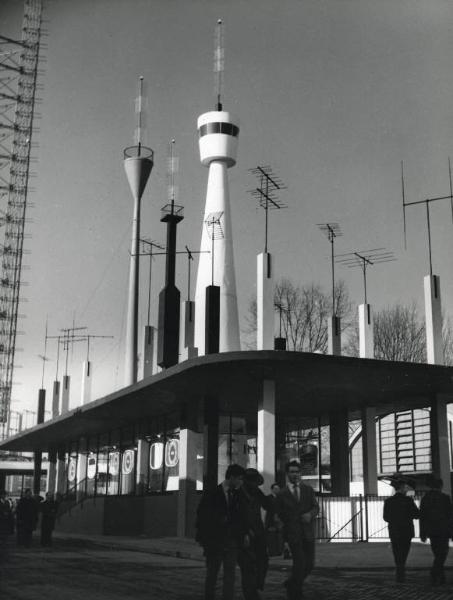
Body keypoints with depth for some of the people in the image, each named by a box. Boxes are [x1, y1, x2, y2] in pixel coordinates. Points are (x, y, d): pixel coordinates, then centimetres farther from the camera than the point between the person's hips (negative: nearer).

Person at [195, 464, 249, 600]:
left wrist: (245, 533, 1)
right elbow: (202, 516, -3)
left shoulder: (238, 496, 8)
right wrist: (202, 537, -7)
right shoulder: (211, 494, -5)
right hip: (214, 541, -3)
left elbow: (243, 517, 14)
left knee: (230, 576, -2)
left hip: (232, 542, 3)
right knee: (211, 575, 9)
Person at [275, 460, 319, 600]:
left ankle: (291, 584, 31)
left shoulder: (308, 490, 11)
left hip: (308, 532, 4)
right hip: (292, 533, -3)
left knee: (309, 564, 5)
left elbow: (316, 507, 4)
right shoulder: (282, 494, 3)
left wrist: (310, 514, -16)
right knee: (299, 562, -12)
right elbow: (279, 514, 8)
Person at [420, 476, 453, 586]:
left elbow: (422, 517, 4)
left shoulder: (425, 498, 3)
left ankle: (441, 577, 18)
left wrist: (422, 534, 9)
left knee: (438, 554, 16)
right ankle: (435, 575, -18)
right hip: (443, 531, -4)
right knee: (442, 553, 0)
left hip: (431, 531, 4)